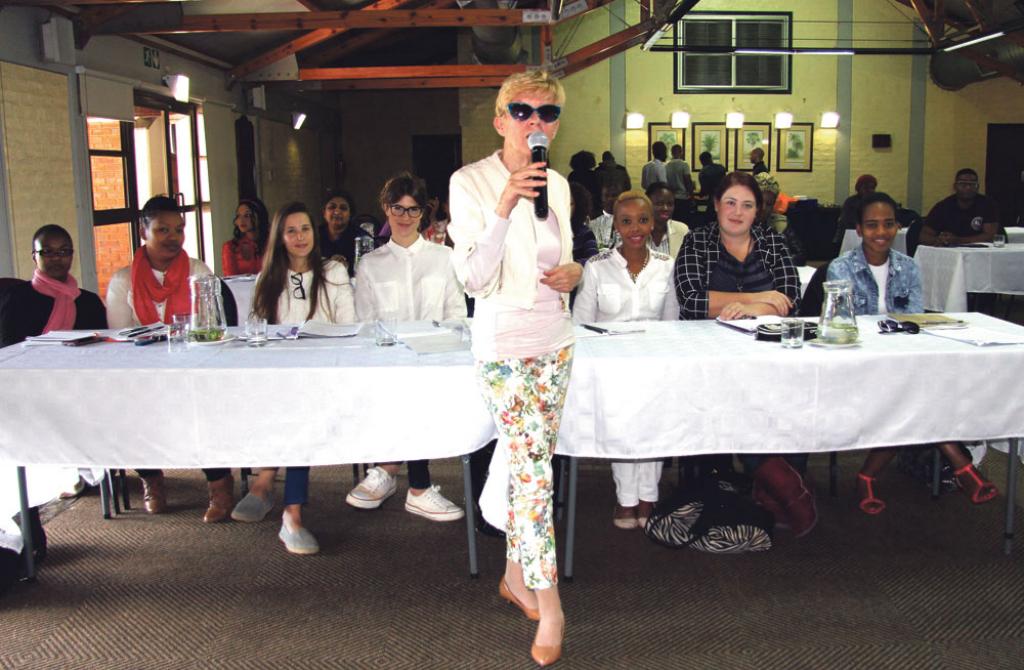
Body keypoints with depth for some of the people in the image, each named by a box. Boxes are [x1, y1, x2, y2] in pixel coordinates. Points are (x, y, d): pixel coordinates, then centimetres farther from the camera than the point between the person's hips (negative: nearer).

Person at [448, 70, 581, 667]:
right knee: (533, 467, -11)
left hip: (555, 341, 6)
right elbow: (475, 278, -15)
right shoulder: (470, 182, -9)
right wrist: (504, 209, -25)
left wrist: (574, 271, -2)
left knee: (530, 464, 13)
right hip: (504, 343, -6)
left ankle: (516, 573, 30)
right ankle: (549, 606, 0)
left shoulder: (558, 184, 9)